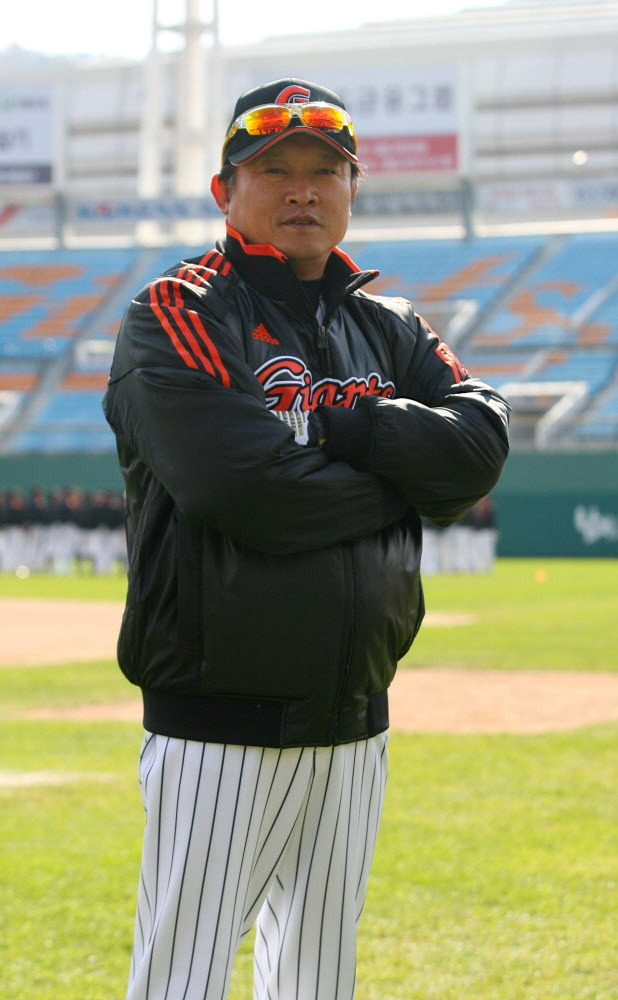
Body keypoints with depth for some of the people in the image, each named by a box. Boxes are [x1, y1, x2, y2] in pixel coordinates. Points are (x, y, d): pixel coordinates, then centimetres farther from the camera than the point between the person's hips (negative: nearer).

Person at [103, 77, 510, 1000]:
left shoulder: (389, 330, 14)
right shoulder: (175, 319, -6)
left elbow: (481, 444, -3)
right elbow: (246, 490, -21)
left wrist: (331, 426, -13)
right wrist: (402, 480, -8)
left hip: (353, 723, 6)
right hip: (219, 726, -6)